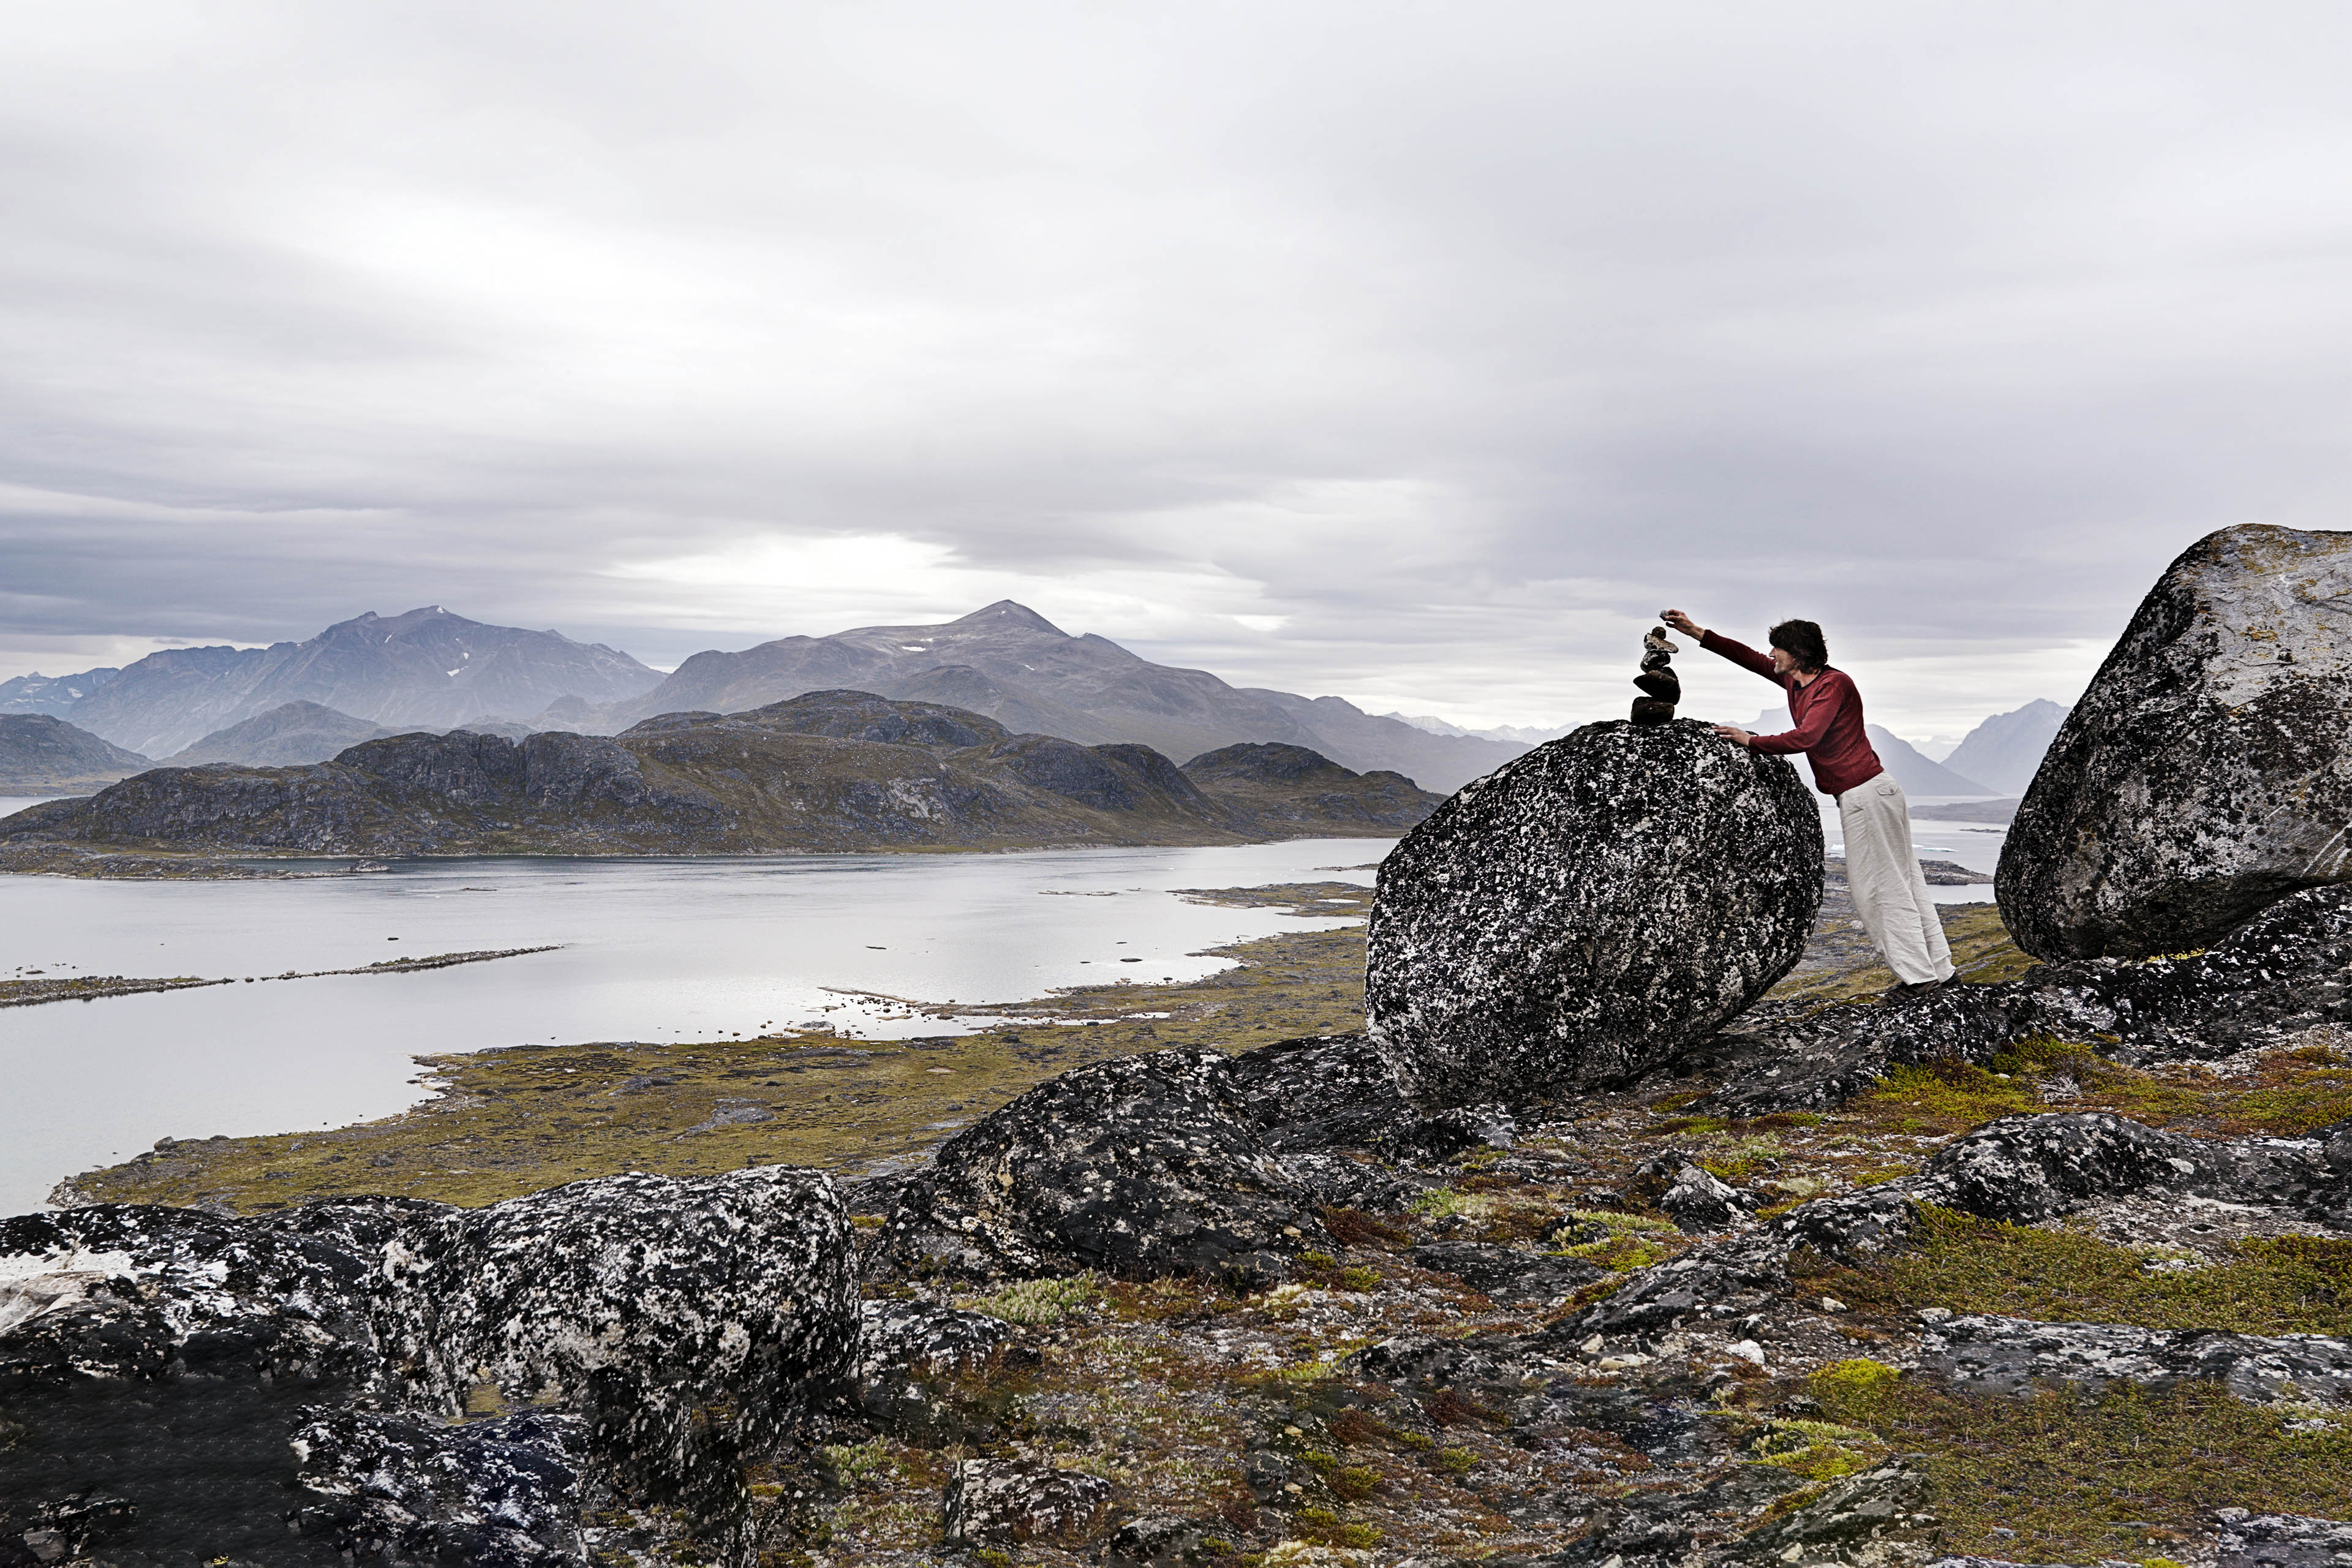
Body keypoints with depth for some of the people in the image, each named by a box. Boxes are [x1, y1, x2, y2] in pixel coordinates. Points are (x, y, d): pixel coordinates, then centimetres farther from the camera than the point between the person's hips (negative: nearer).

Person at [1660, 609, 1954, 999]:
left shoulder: (1834, 684, -15)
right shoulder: (1795, 682, 11)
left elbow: (1806, 737, -28)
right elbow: (1751, 659, 20)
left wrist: (1750, 741, -21)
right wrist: (1697, 633, 18)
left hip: (1865, 795, -10)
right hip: (1866, 794, 10)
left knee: (1884, 886, -5)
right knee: (1902, 882, 12)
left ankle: (1919, 975, 0)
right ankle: (1936, 967, 19)